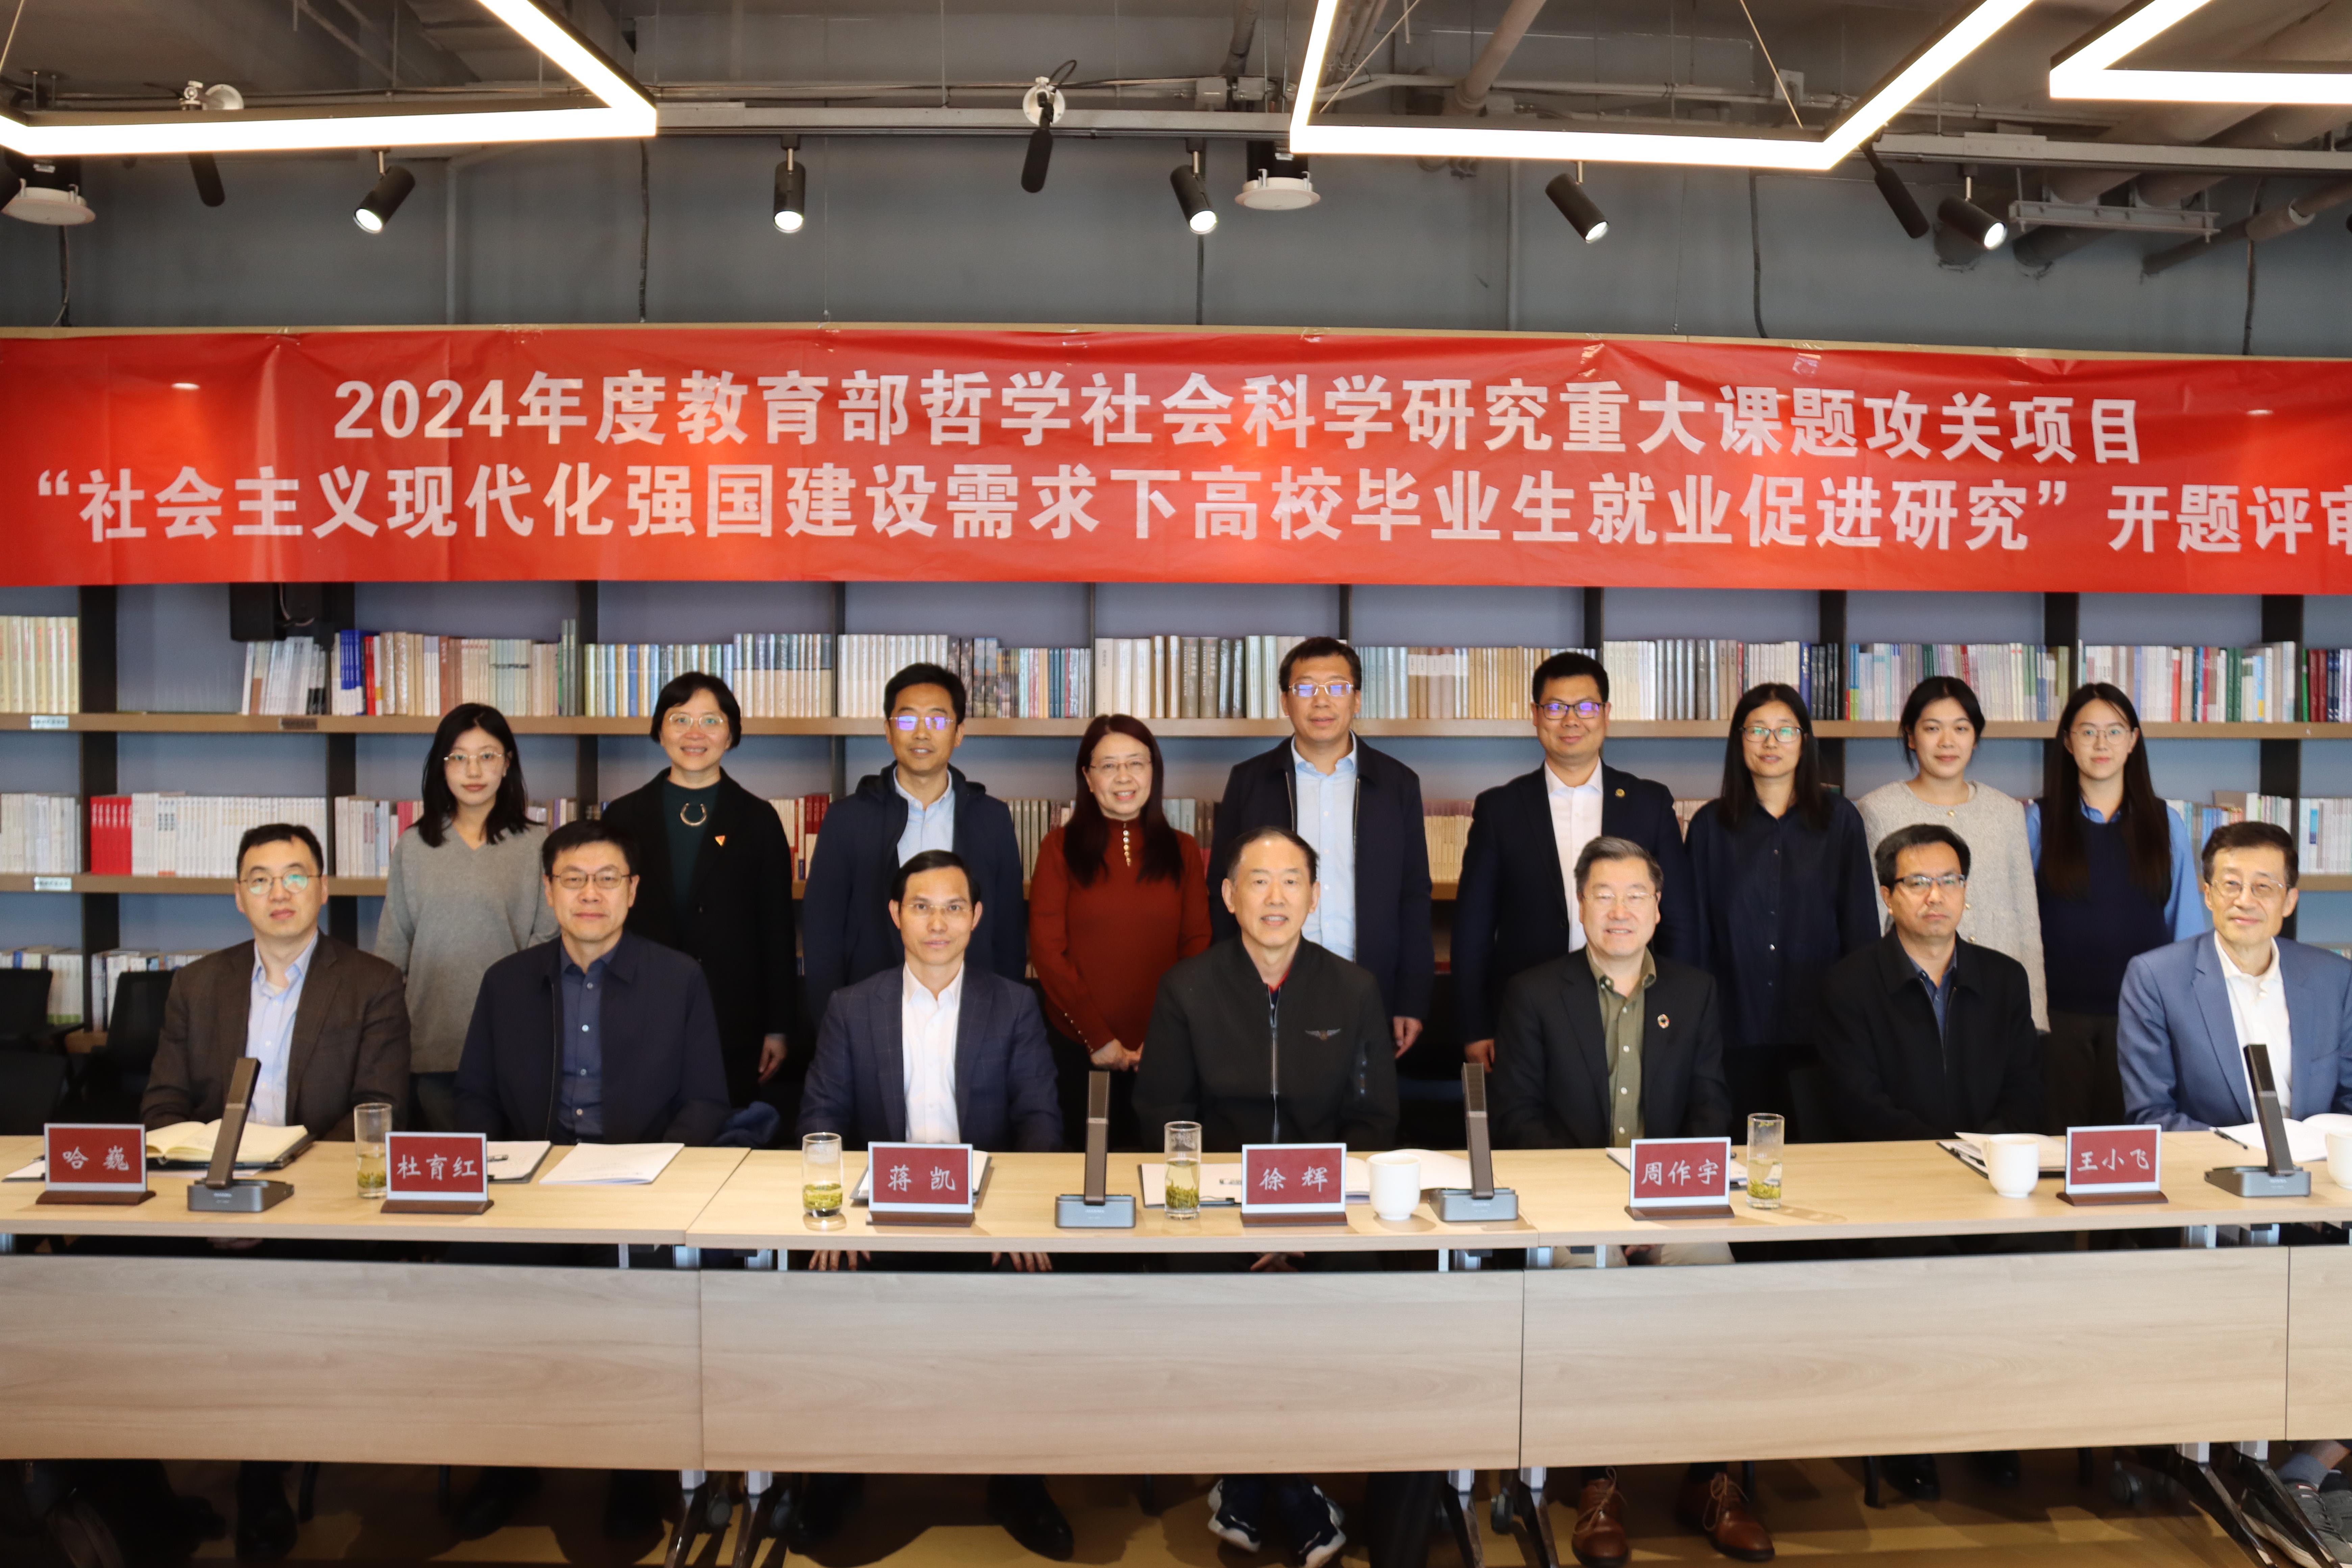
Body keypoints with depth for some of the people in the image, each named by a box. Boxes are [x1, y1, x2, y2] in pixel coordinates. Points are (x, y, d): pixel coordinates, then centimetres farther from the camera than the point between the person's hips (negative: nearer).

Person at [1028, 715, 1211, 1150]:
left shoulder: (1183, 851, 8)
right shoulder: (1060, 848, 2)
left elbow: (1197, 946, 4)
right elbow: (1047, 950, -3)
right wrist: (1097, 1036, -9)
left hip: (1163, 1050, 1)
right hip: (1079, 1045, -1)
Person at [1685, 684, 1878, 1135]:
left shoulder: (1840, 819, 5)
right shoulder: (1711, 825, 6)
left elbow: (1861, 927, 5)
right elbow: (1697, 931, 6)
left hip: (1817, 1029, 0)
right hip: (1737, 1029, 0)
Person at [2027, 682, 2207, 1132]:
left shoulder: (2165, 823, 6)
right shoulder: (2039, 821, 2)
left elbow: (2187, 926, 8)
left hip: (2140, 1010, 1)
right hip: (2060, 1009, -1)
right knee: (2059, 1139, 6)